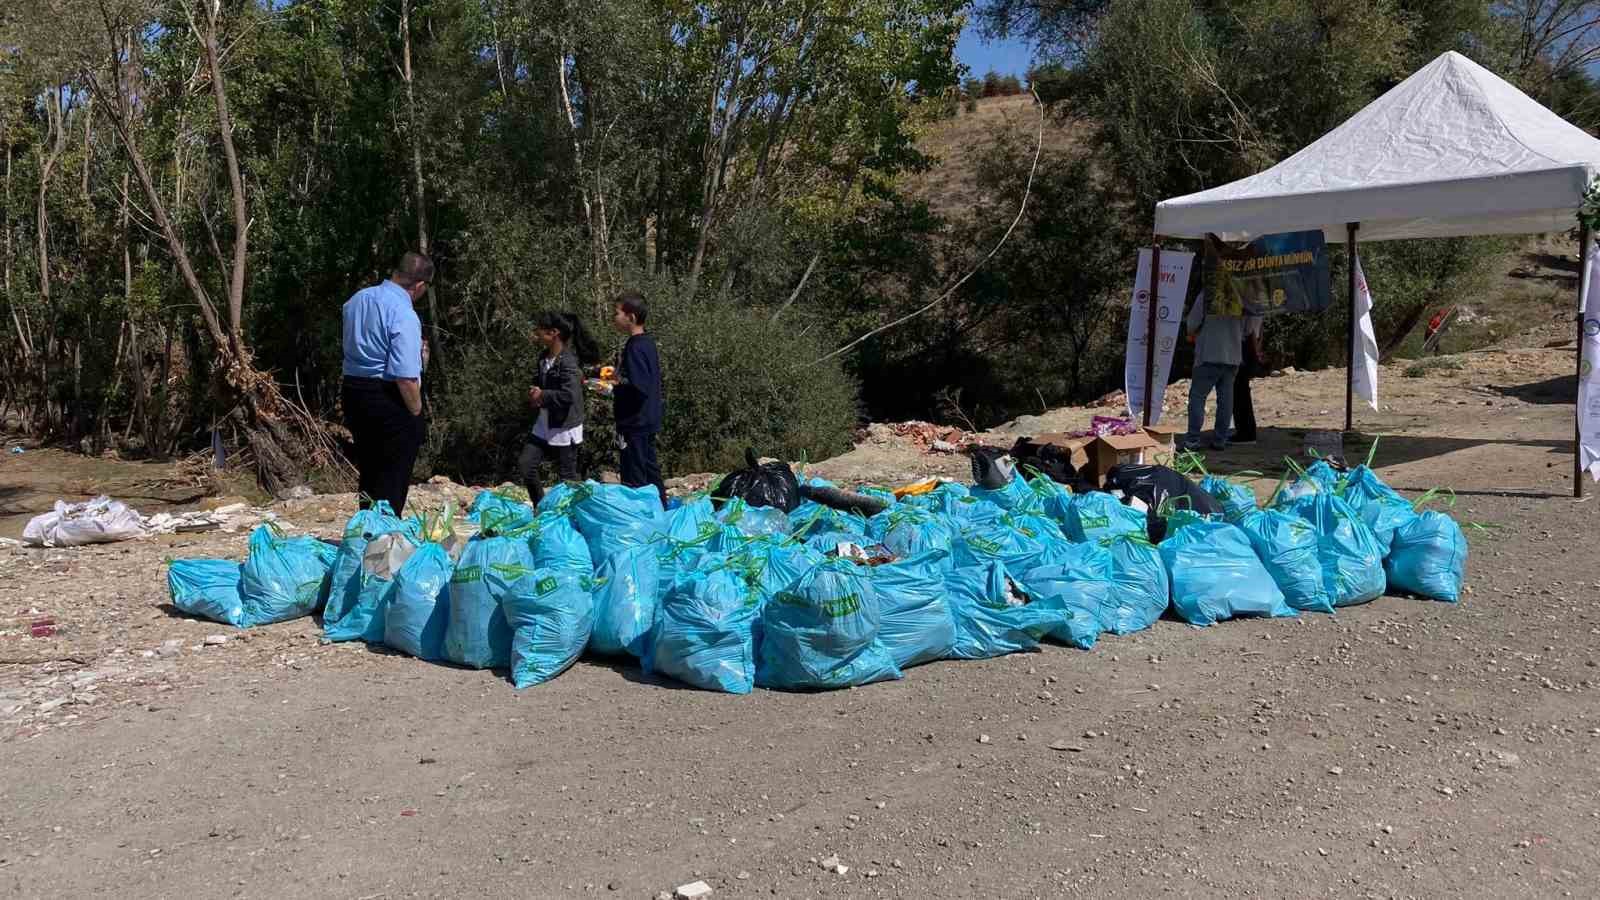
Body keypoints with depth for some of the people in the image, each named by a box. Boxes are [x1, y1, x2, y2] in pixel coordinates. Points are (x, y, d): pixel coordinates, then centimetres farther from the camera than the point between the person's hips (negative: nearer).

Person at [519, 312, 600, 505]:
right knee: (525, 465, 7)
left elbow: (569, 395, -31)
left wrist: (542, 396, -17)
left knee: (567, 476, 2)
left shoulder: (568, 362, -20)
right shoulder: (544, 358, 8)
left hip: (564, 428, -9)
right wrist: (534, 396, 3)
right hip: (544, 426, 9)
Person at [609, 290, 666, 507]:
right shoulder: (648, 342, 10)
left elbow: (638, 388, -25)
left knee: (634, 479, -4)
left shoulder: (635, 348, -19)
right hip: (649, 422, 10)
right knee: (650, 471, 18)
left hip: (635, 425, -10)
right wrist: (620, 377, 13)